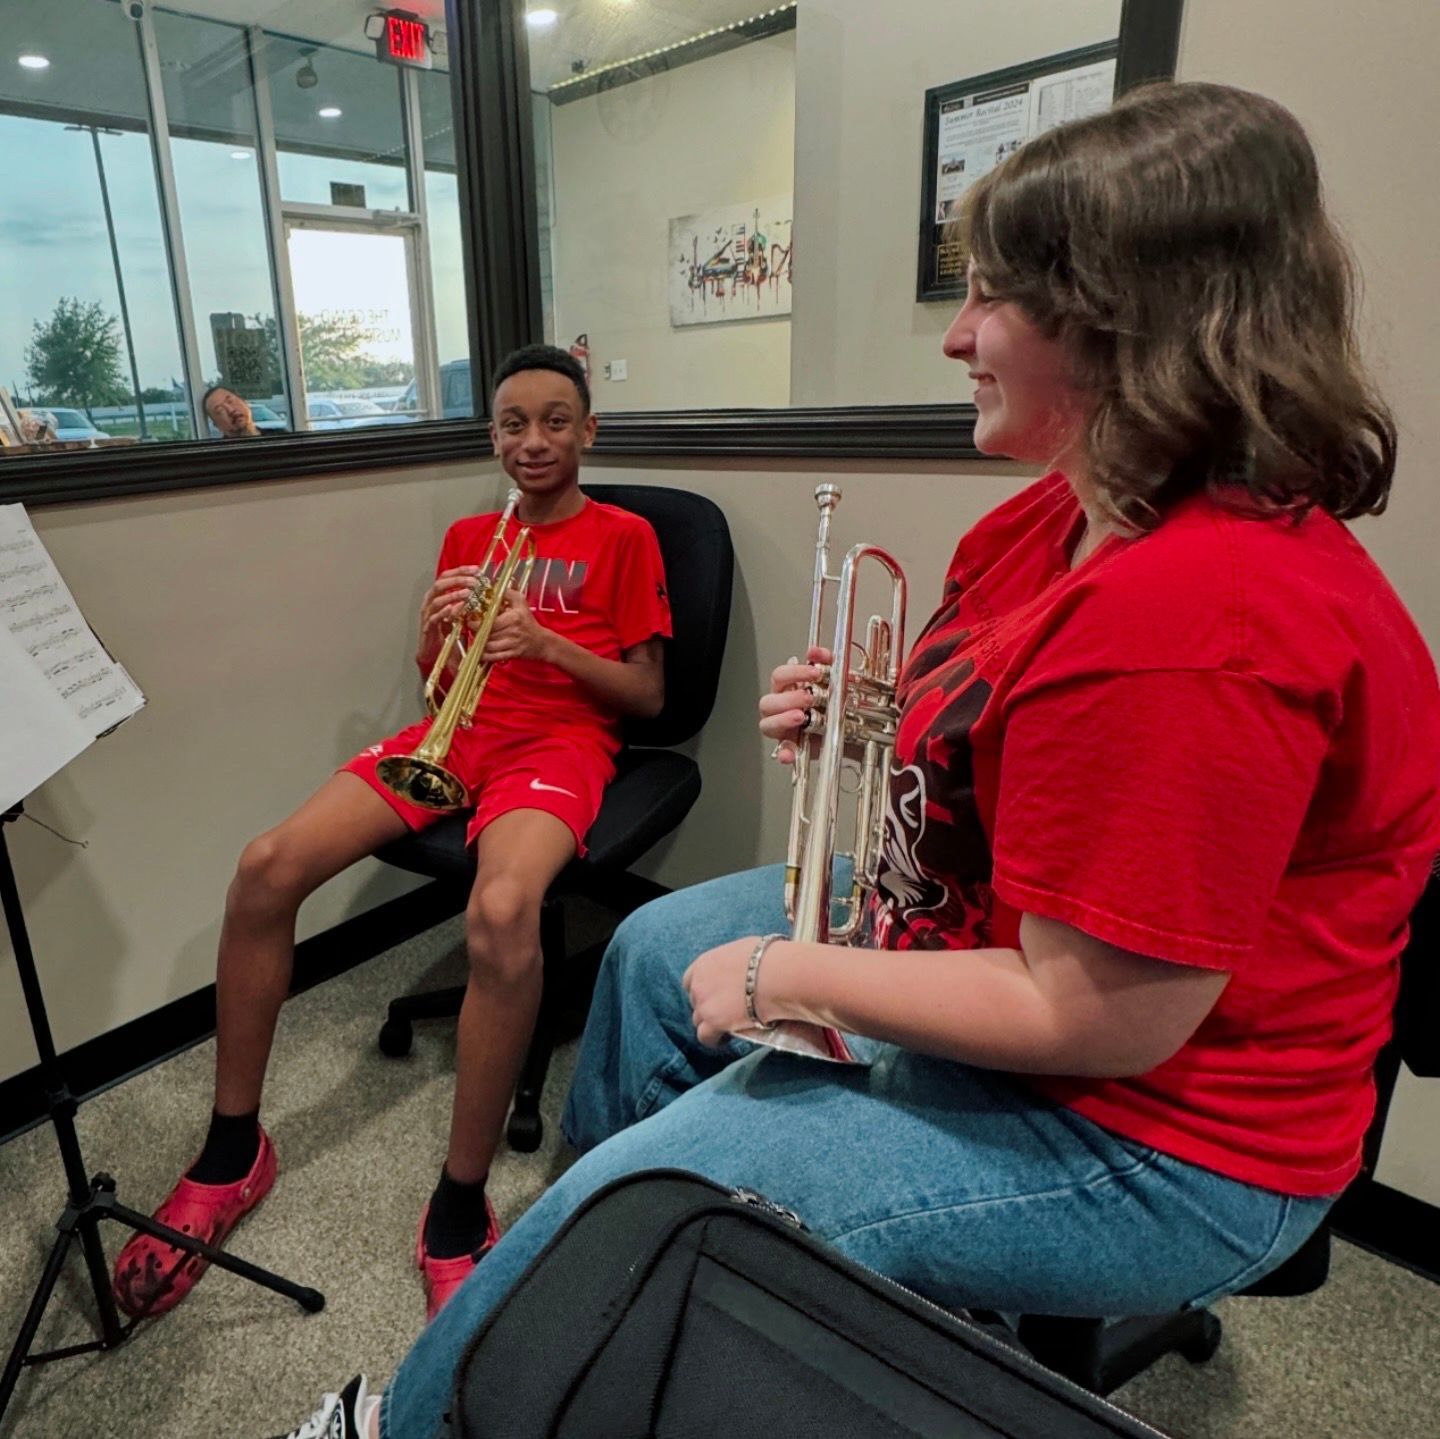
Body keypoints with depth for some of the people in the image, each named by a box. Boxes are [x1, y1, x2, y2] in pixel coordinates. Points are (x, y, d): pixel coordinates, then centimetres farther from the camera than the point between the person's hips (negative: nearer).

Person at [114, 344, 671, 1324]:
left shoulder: (623, 536, 8)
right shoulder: (466, 536, 21)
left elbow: (648, 696, 1)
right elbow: (435, 686, 19)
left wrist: (547, 641, -14)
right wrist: (434, 636, -4)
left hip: (560, 737, -4)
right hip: (456, 729, 5)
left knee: (502, 913, -38)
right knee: (267, 868, -17)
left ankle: (460, 1208, -18)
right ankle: (233, 1151, 3)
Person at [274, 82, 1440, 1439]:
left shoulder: (1199, 617, -33)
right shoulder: (1060, 515, -1)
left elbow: (1092, 1019, -29)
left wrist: (787, 976, -19)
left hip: (1146, 1127, -9)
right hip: (985, 930, 10)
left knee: (635, 1208, -10)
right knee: (656, 947, 16)